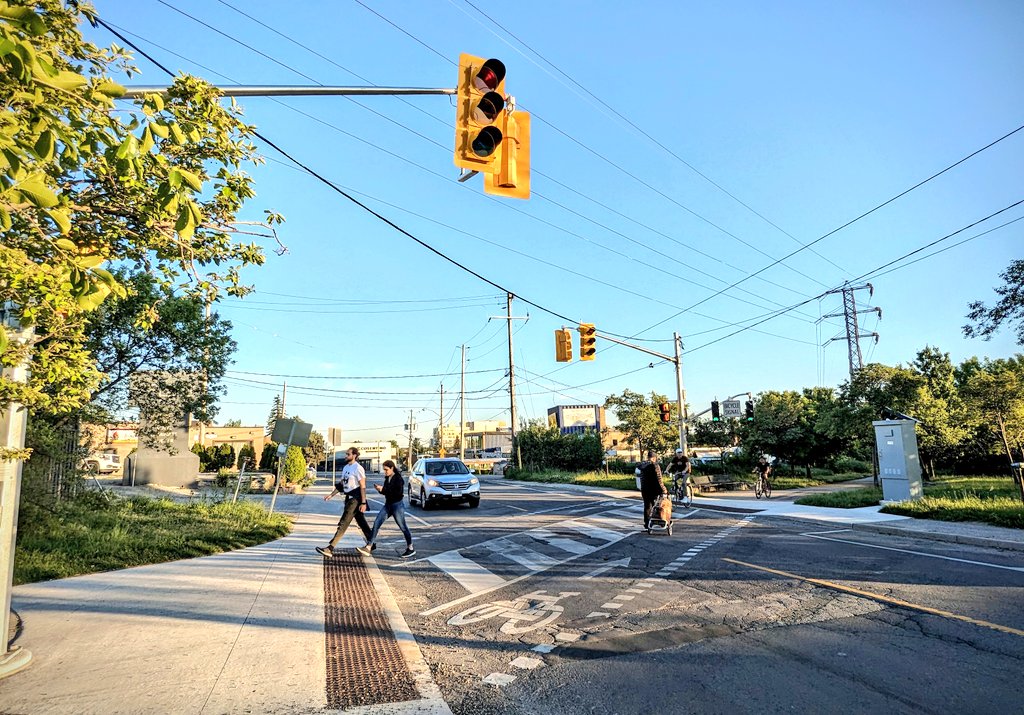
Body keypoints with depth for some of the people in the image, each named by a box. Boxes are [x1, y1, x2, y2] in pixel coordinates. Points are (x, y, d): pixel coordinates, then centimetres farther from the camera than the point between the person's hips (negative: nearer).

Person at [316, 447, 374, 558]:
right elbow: (341, 484, 21)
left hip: (355, 499, -9)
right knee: (361, 522, 16)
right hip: (349, 498, 9)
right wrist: (331, 495, 14)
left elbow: (363, 487, -15)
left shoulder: (358, 468, -14)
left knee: (343, 523, -11)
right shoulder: (345, 467, 13)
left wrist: (363, 503, -18)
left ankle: (330, 549, -13)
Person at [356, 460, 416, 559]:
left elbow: (399, 493, -25)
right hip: (388, 504, 8)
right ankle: (368, 547, -3)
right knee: (376, 524, -3)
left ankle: (410, 548, 20)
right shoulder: (387, 478, 8)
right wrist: (380, 489, -3)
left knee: (403, 527, 4)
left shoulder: (398, 478, -15)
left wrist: (383, 489, -23)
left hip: (397, 505, -8)